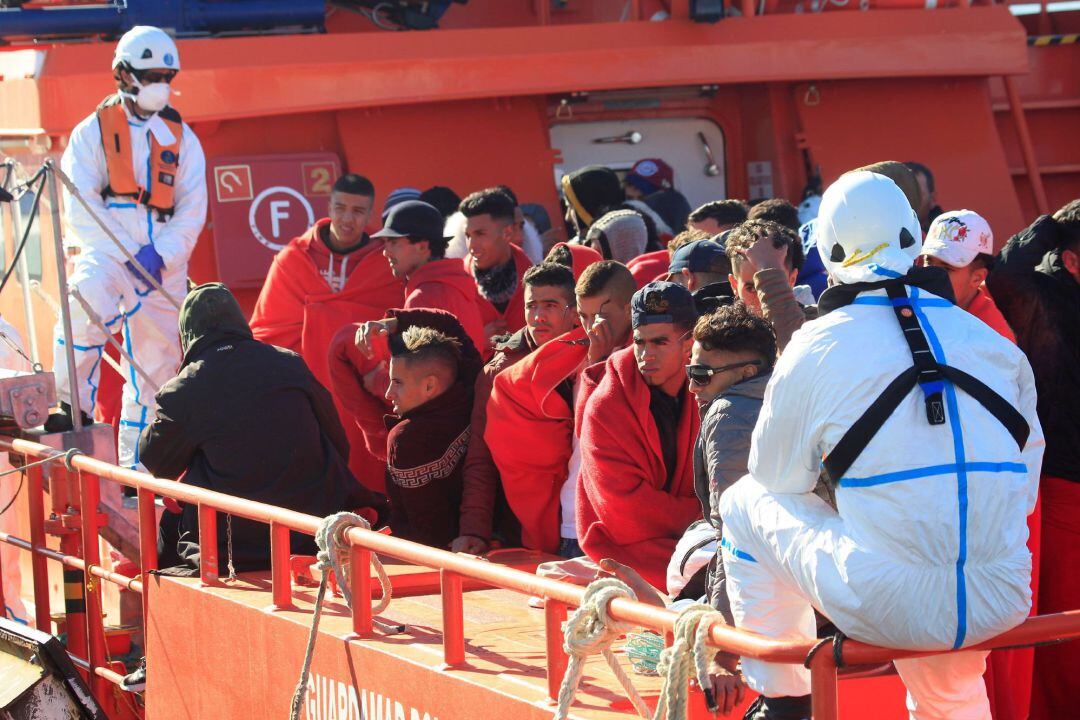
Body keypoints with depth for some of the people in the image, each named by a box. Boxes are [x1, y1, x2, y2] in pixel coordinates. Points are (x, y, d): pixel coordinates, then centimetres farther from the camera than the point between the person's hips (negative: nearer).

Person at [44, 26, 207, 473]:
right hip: (106, 247, -4)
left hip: (164, 261, 4)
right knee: (88, 301, -36)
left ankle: (138, 466, 15)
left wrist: (161, 253, -11)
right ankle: (73, 407, -24)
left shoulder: (182, 138, 15)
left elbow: (192, 208, 7)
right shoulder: (94, 131, 5)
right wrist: (127, 253, -16)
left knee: (157, 362, 4)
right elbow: (79, 205, -5)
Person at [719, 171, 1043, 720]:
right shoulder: (996, 344, 8)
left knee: (745, 502, 20)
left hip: (884, 612, -4)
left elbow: (777, 477, 12)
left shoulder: (816, 348, 0)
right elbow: (1025, 480, 14)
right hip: (1003, 608, 4)